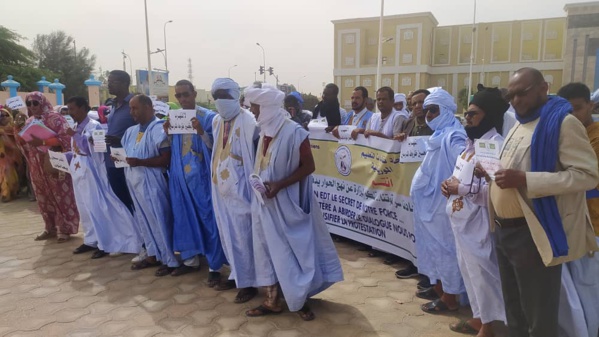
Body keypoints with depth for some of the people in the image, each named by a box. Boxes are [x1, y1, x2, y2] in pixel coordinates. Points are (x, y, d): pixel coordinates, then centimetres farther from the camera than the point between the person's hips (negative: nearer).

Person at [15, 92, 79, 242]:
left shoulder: (55, 118, -7)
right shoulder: (29, 122, 13)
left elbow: (65, 139, -17)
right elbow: (23, 143, 16)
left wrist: (43, 141, -25)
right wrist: (18, 131, -3)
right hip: (37, 166, 7)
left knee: (61, 196, -2)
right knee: (44, 198, 10)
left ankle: (64, 229, 6)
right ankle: (51, 228, 20)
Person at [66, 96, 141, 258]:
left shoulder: (94, 126, -12)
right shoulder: (76, 128, 13)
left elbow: (92, 149, -23)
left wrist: (75, 135, -28)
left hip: (91, 173, -9)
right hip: (78, 173, 9)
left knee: (97, 208, -5)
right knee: (85, 208, 13)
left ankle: (104, 243, 3)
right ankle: (91, 240, 24)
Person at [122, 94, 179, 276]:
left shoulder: (159, 129, -12)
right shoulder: (131, 131, 13)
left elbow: (166, 159, -18)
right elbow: (126, 152, 23)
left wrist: (140, 162, -24)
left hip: (152, 182, -8)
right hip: (135, 181, 8)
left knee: (159, 220, -2)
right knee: (144, 219, 14)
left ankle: (170, 260, 9)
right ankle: (153, 255, 26)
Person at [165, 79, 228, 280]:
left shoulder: (208, 117, -7)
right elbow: (171, 150, 14)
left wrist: (202, 132, -24)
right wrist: (168, 134, -4)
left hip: (201, 176, -5)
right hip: (180, 176, 6)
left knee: (208, 218, -2)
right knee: (184, 217, 12)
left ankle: (214, 267, 8)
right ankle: (190, 260, 28)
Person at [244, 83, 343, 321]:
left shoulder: (294, 132, -16)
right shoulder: (265, 131, 6)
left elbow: (308, 166, -15)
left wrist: (279, 185, -22)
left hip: (287, 202, -7)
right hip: (265, 200, 7)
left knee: (293, 249, 4)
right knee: (267, 248, 10)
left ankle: (300, 300, 22)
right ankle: (271, 301, 22)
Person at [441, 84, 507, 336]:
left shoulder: (495, 145, -17)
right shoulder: (472, 143, 14)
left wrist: (459, 188, -17)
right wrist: (449, 183, 2)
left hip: (477, 221, -9)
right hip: (463, 218, 10)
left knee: (481, 271, 3)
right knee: (468, 269, 18)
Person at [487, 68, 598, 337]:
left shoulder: (563, 122, -11)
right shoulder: (519, 125, 15)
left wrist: (524, 180, -27)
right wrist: (494, 172, 5)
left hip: (534, 234, -8)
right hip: (504, 230, 8)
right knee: (514, 312, 21)